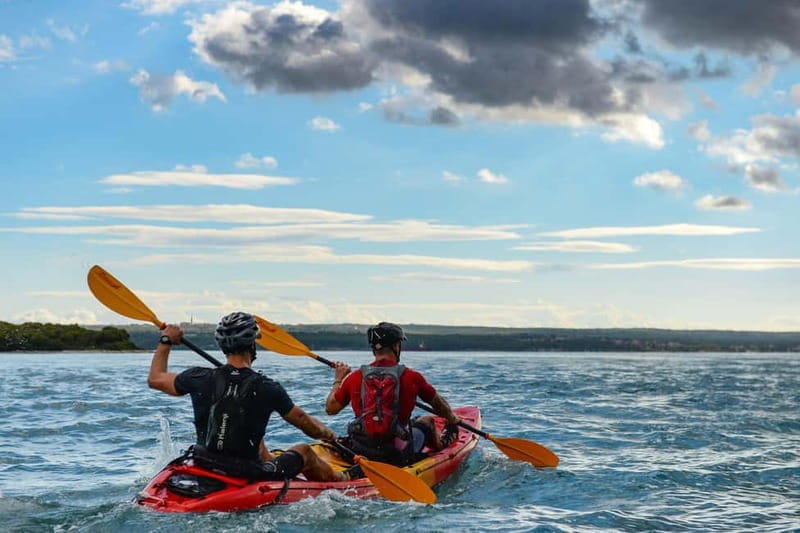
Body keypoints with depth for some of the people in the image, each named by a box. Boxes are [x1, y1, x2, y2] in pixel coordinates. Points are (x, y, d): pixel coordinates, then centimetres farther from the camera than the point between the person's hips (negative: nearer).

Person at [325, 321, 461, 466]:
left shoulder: (354, 378, -5)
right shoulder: (411, 377, -8)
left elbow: (330, 408, 8)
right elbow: (439, 404, 9)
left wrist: (338, 380, 24)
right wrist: (452, 420, 31)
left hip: (359, 453, 2)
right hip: (398, 456, -2)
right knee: (427, 421, 26)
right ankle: (441, 444, 56)